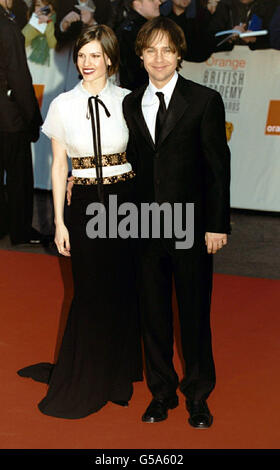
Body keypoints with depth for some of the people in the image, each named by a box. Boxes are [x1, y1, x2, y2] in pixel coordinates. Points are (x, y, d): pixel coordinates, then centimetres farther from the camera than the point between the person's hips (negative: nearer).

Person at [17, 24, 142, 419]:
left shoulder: (127, 101, -1)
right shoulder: (63, 105, -2)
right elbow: (58, 166, 1)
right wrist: (59, 222, -2)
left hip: (126, 201, 1)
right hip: (86, 204, -1)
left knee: (123, 290, 10)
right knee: (90, 293, 7)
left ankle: (120, 372, 31)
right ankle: (85, 382, 25)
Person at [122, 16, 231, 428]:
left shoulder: (205, 101, -4)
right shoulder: (130, 104, 9)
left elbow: (218, 166, -5)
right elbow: (134, 163, 12)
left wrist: (218, 225, -9)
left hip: (191, 226, -3)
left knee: (195, 313, 7)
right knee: (153, 313, 11)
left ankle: (198, 397, 24)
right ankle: (161, 392, 28)